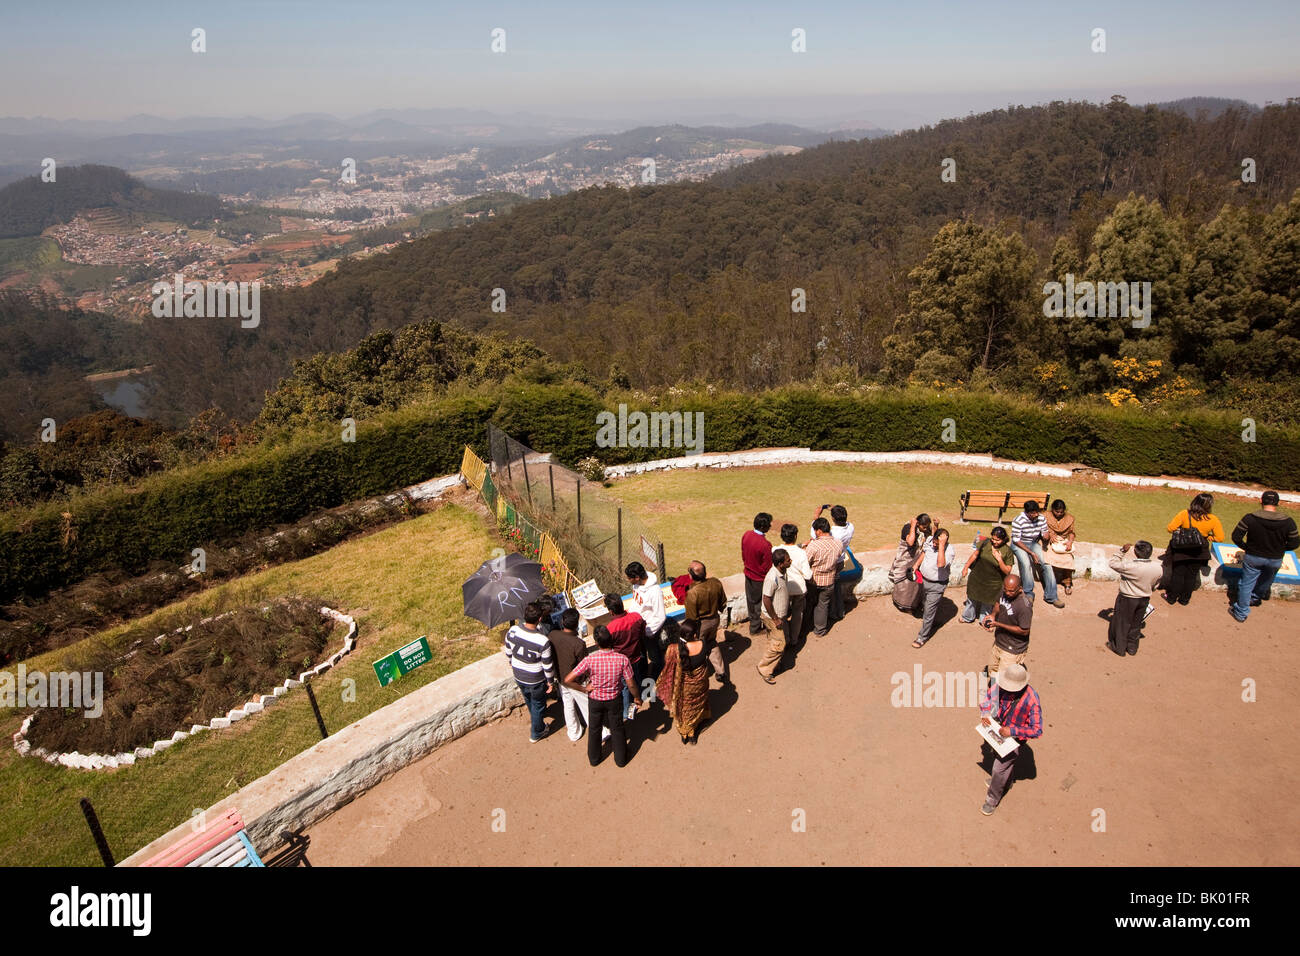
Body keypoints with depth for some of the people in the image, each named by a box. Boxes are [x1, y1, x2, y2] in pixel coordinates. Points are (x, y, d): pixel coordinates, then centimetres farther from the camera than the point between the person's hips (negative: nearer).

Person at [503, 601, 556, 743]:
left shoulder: (512, 631, -23)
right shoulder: (543, 641, -35)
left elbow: (508, 652, -3)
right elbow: (548, 666, -21)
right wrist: (551, 681, -3)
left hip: (518, 676, 5)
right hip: (536, 680, -5)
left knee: (528, 699, 34)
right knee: (538, 705, 23)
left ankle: (533, 716, 65)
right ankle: (536, 733, 44)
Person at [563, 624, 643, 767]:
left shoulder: (589, 660, -28)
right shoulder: (622, 659, -26)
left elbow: (568, 680, -28)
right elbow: (631, 685, -18)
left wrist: (584, 689, -13)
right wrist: (637, 698, 1)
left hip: (595, 700, 0)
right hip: (615, 700, 0)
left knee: (594, 728, 24)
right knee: (617, 728, 23)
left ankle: (594, 758, 44)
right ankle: (621, 759, 41)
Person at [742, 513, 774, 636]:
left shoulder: (746, 535, -12)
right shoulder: (765, 545, -33)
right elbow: (767, 567, -22)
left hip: (748, 574, 6)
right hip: (759, 578, -6)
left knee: (751, 599, 26)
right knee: (759, 602, 15)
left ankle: (753, 619, 48)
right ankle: (755, 628, 31)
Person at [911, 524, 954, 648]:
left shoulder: (950, 550, -28)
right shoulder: (930, 540, -11)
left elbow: (940, 564, -45)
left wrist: (941, 545, -44)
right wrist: (916, 564, 5)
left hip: (937, 585, -7)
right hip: (923, 579, 7)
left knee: (929, 610, -1)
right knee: (925, 601, 28)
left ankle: (923, 637, 12)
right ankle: (931, 620, 56)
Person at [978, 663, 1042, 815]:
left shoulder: (1032, 701, -37)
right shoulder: (1001, 684, -24)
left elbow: (1037, 730, -29)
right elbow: (987, 695, -4)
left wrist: (1012, 731, -33)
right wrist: (984, 713, -20)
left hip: (1016, 736, -5)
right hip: (999, 728, 5)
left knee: (999, 768, 6)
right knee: (998, 756, 29)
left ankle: (992, 800, 30)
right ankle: (1005, 781, 60)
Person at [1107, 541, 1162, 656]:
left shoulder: (1130, 566, -32)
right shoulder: (1158, 568, -12)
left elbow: (1112, 563, -17)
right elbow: (1155, 585, 4)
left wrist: (1122, 551, -15)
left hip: (1127, 599, -5)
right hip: (1144, 599, 5)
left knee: (1121, 623, 14)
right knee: (1136, 624, 22)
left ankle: (1119, 647, 28)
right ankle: (1132, 647, 37)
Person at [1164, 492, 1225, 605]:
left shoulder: (1184, 514, -18)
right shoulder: (1213, 519, -13)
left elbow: (1170, 528, -16)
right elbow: (1220, 538, -7)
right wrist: (1207, 536, 8)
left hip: (1181, 551, -1)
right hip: (1198, 554, 1)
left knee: (1177, 575, 14)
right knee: (1191, 576, 17)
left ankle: (1172, 597, 24)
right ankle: (1184, 599, 28)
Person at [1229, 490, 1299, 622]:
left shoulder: (1250, 518, -20)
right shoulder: (1288, 521, -15)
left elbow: (1236, 537, -16)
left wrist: (1245, 547, 2)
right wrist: (1279, 549, 11)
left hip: (1253, 557, -2)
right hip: (1275, 560, 2)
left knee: (1246, 584, 14)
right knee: (1265, 582, 30)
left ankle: (1241, 613, 21)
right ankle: (1255, 598, 53)